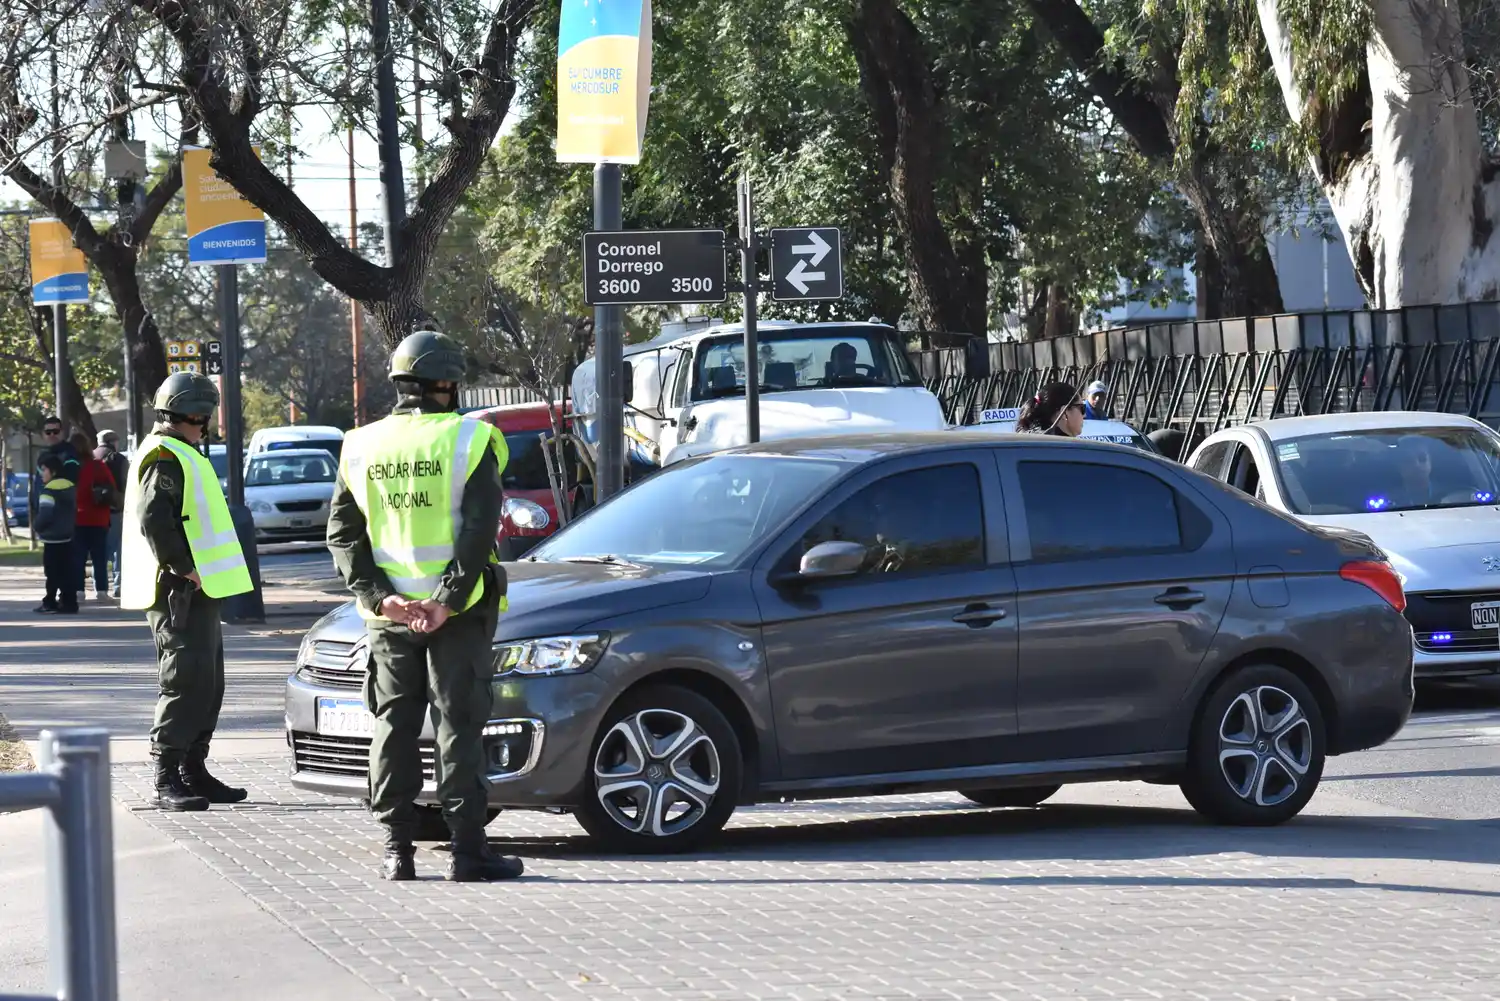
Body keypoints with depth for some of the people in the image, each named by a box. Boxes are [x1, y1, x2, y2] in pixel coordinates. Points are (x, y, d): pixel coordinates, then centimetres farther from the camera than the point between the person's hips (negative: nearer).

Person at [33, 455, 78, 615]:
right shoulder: (70, 487, 11)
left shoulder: (50, 490, -17)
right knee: (66, 571, 10)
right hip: (67, 536, 9)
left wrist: (36, 527, -5)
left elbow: (45, 514, -22)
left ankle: (51, 603, -1)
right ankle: (68, 602, 11)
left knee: (53, 572, -4)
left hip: (53, 538, -9)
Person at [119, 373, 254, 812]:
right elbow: (154, 520, -25)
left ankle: (194, 773, 21)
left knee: (206, 686, 15)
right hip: (179, 594, -11)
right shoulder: (164, 457, -13)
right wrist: (185, 569, -23)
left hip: (195, 593, 11)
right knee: (185, 684, -12)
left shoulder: (182, 455, 21)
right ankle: (167, 780, -12)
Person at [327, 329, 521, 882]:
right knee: (459, 724, -1)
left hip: (389, 614, 3)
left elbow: (342, 534, 1)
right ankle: (467, 849, -3)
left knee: (394, 727, 9)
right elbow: (479, 531, -14)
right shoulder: (468, 442, -6)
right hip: (457, 611, -3)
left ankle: (397, 849, 7)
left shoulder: (361, 448, 6)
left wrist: (379, 596, -5)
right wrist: (447, 601, -13)